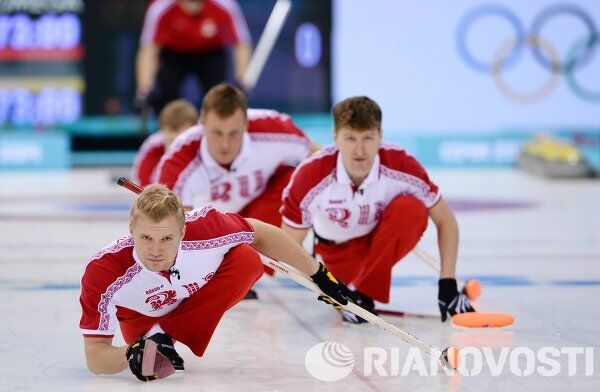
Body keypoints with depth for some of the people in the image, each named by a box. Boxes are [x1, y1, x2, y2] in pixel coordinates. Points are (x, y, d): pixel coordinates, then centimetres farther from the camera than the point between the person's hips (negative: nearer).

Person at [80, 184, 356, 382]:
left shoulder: (204, 226, -37)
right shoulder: (103, 271, -39)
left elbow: (261, 235, -16)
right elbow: (94, 355, -34)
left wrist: (320, 276, -6)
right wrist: (129, 356, -56)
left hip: (200, 295, 1)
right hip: (142, 314, -1)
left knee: (247, 260, -27)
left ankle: (164, 336, -18)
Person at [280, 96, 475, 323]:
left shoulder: (402, 166, -29)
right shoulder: (310, 177, -30)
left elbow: (445, 221, -17)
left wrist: (448, 284, -22)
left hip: (384, 239, -1)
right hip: (338, 249, 1)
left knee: (412, 209, -31)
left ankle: (364, 293, -18)